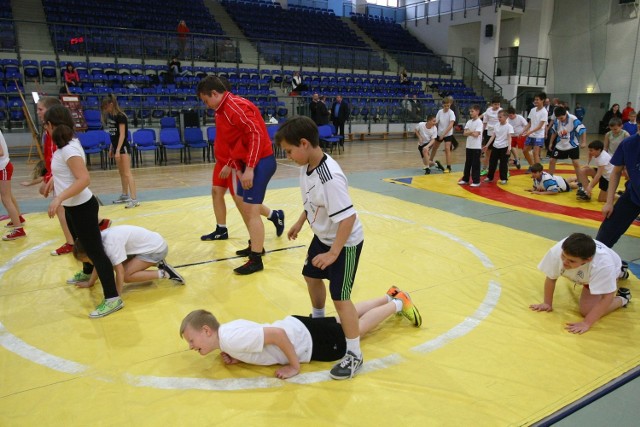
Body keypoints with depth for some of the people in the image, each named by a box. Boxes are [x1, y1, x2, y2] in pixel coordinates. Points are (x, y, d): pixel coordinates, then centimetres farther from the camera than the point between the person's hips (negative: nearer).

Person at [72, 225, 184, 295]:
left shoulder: (111, 244, -28)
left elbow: (120, 272, -26)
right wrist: (90, 283, 19)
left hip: (157, 248, -10)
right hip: (148, 245, 10)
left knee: (127, 275, -16)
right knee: (117, 264, 11)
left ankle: (164, 273, -10)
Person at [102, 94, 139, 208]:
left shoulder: (120, 116, -15)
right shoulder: (110, 116, 9)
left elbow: (122, 135, -18)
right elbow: (113, 134, 15)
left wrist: (118, 150, -22)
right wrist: (111, 148, 16)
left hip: (124, 147, -8)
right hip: (116, 146, 8)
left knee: (127, 173, -13)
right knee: (121, 173, 14)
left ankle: (134, 199, -15)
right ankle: (125, 195, 24)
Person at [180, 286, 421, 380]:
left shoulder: (231, 340, -31)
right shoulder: (227, 331, -4)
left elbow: (277, 333, -37)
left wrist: (295, 366, -26)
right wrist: (236, 356, -1)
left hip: (310, 340, -7)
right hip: (299, 328, 7)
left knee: (358, 327, 14)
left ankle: (399, 303, 32)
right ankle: (390, 298, 42)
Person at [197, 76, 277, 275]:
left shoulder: (236, 105, -16)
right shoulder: (222, 110, 15)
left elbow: (256, 134, -24)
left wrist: (249, 168, -25)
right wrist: (238, 169, 5)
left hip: (260, 161, -10)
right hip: (247, 162, 10)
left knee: (251, 209, -8)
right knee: (244, 205, 18)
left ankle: (256, 260, 2)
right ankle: (255, 245, 33)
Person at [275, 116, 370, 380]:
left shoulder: (330, 178, -34)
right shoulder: (306, 166, -6)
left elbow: (348, 217, -34)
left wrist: (333, 253, -31)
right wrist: (299, 224, 18)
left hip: (346, 243, -9)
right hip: (322, 237, 9)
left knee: (340, 297, -4)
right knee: (311, 276, 24)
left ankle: (354, 355, 12)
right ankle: (318, 320, 50)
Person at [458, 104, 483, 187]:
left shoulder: (479, 122, -10)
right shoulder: (469, 121, 10)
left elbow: (476, 134, -20)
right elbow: (465, 133, 2)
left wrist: (469, 132, -7)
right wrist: (472, 132, -13)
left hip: (476, 147, -7)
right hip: (469, 146, 7)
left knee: (475, 164, -2)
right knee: (467, 163, 13)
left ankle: (476, 181, 5)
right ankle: (465, 179, 22)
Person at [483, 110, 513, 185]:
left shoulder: (509, 126, -8)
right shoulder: (496, 126, 8)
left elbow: (509, 138, -14)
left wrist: (509, 148, -23)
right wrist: (487, 145, 5)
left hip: (504, 147, -5)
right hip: (495, 147, 5)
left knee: (503, 164, 0)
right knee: (492, 162, 9)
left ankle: (504, 179, 11)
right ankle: (489, 177, 21)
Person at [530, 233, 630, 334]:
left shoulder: (603, 265, -46)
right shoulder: (557, 251, -41)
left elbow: (607, 297, -40)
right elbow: (551, 278, -25)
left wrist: (586, 323, -43)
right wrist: (547, 303, -15)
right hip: (584, 275, 4)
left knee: (588, 310, -22)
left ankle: (622, 299, 5)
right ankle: (619, 274, 55)